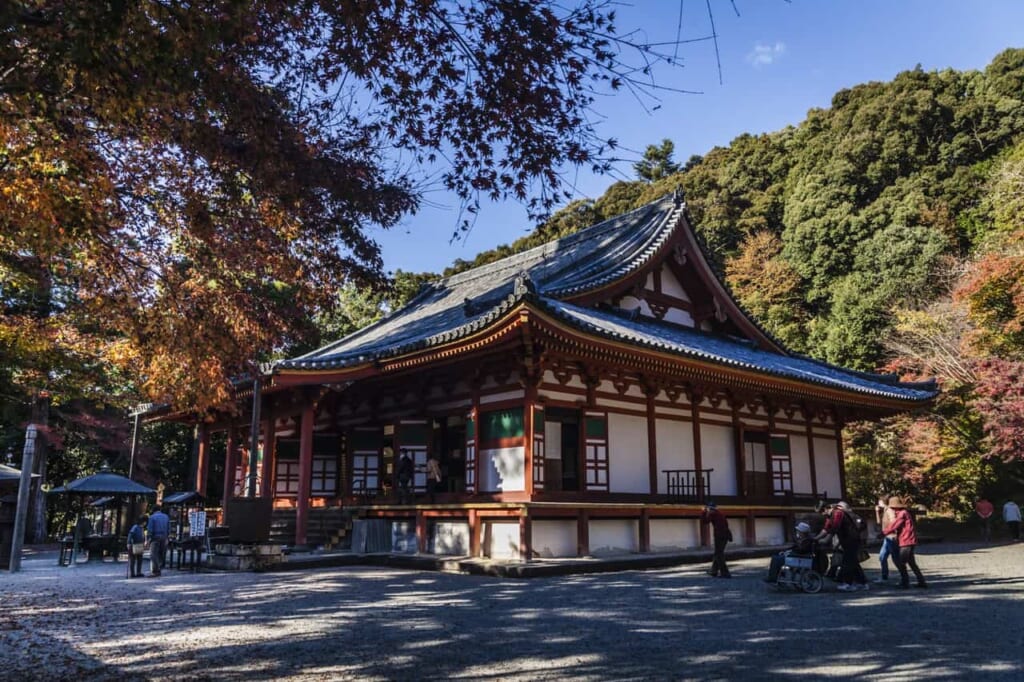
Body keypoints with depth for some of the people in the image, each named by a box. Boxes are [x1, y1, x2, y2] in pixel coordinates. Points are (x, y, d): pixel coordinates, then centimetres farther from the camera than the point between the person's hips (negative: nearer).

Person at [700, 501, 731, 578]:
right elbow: (726, 523, 21)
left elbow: (704, 521, -3)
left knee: (719, 554, -3)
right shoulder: (720, 513, 19)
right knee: (718, 553, 16)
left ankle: (724, 573, -8)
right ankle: (714, 571, 24)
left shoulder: (711, 513, -4)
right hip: (726, 535, 8)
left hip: (719, 535, -8)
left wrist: (703, 512, 8)